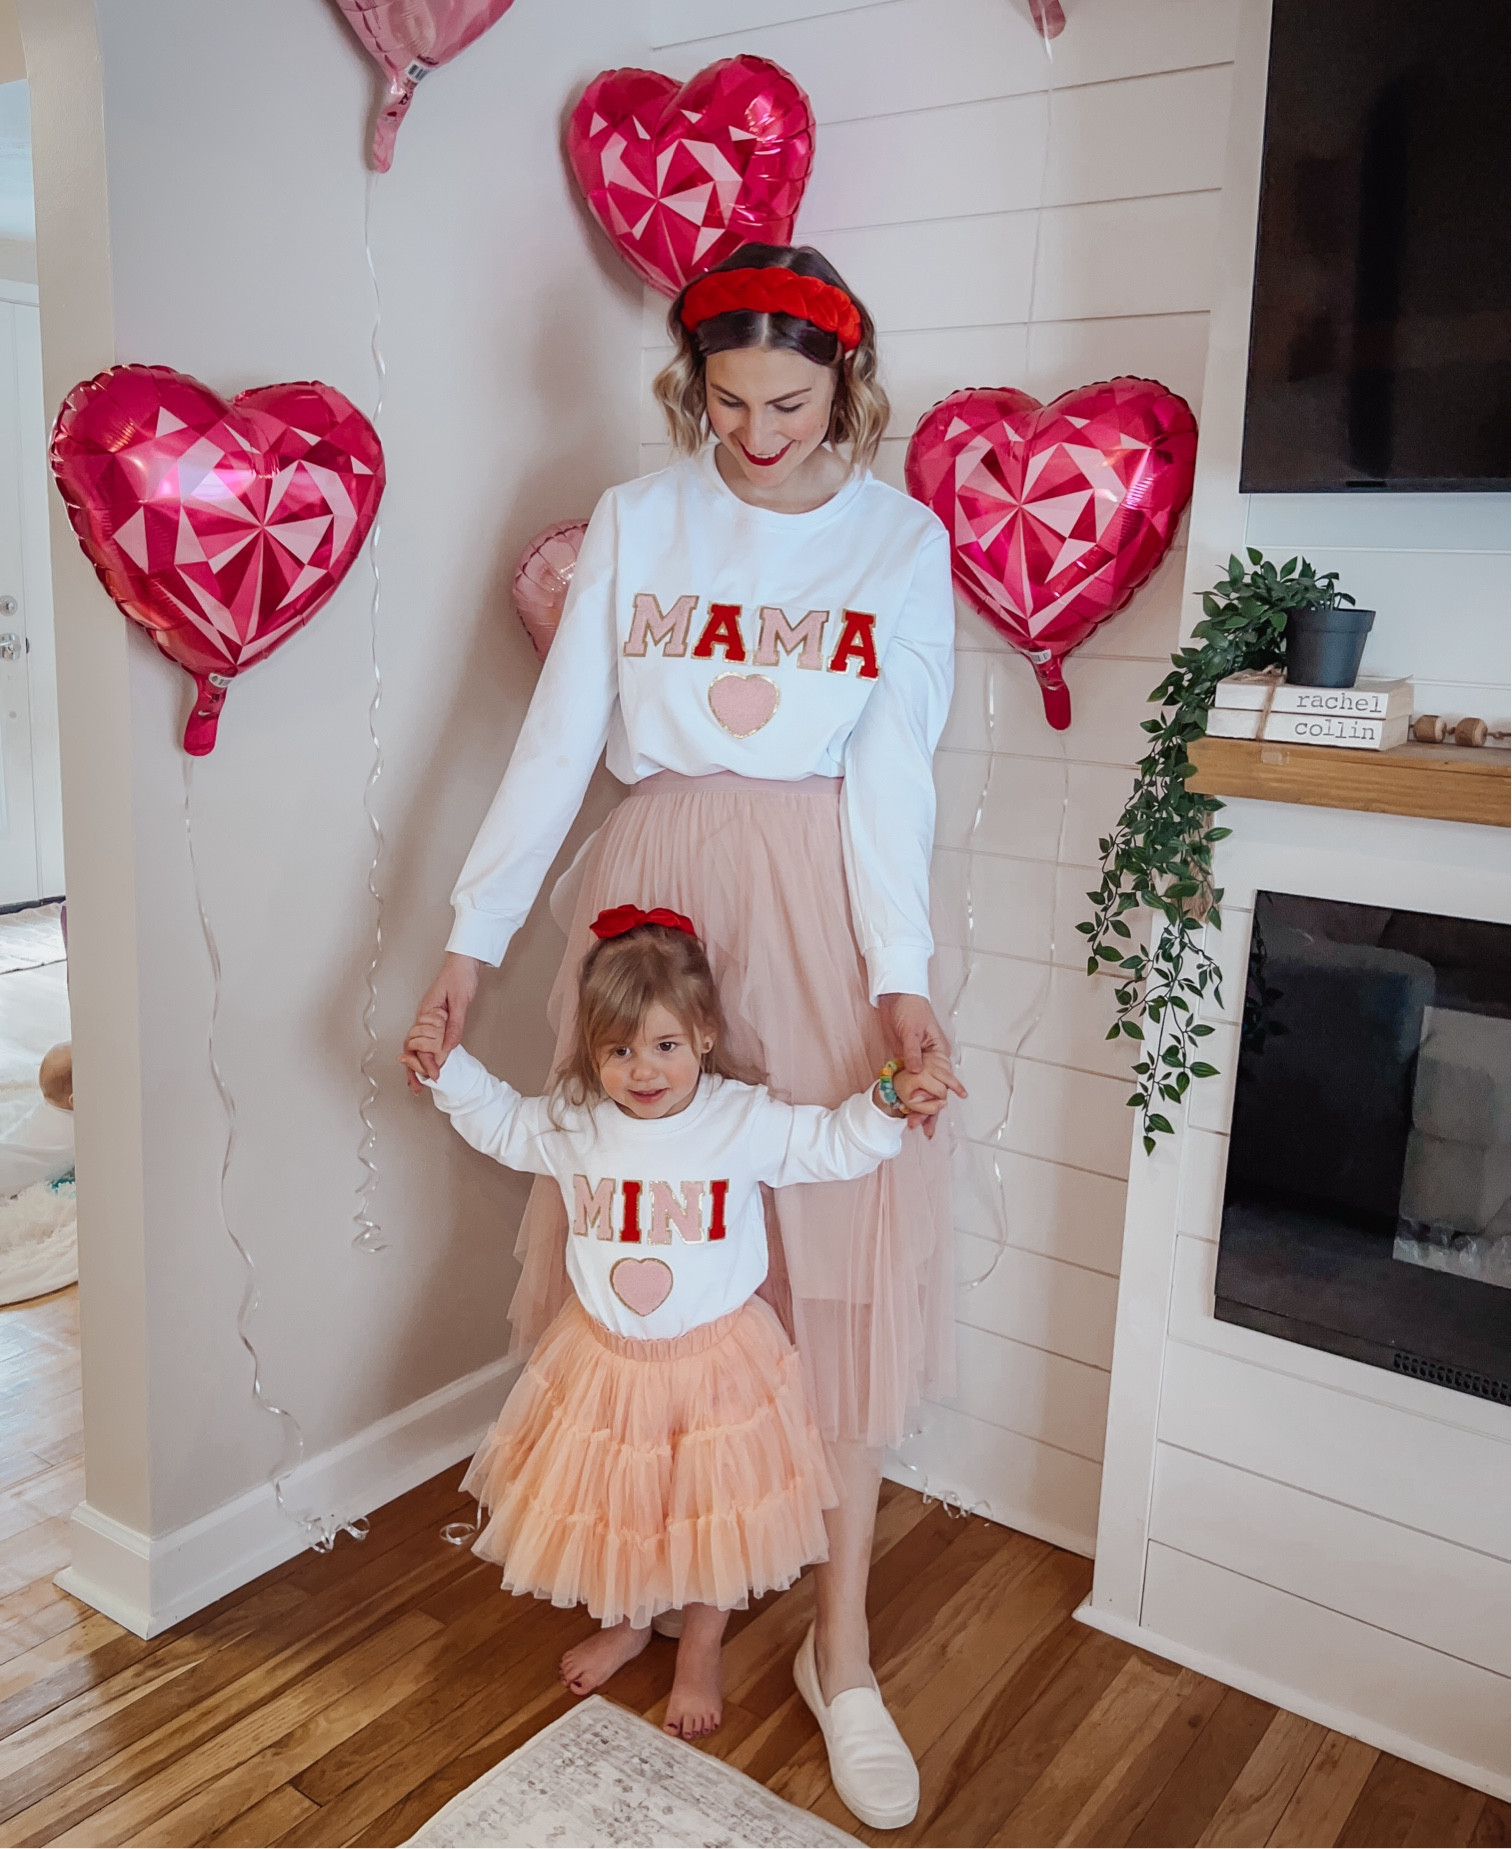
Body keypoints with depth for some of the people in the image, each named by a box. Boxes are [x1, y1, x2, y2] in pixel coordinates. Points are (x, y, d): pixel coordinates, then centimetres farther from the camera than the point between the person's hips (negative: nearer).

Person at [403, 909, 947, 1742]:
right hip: (605, 1361, 3)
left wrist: (885, 1105, -24)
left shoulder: (744, 1120, -16)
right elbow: (499, 1121, 10)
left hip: (712, 1362, -2)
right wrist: (447, 1067, -1)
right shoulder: (571, 1124, -8)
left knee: (707, 1515, 13)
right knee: (609, 1505, 20)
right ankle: (624, 1623, 49)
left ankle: (699, 1655, 38)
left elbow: (832, 1145, -8)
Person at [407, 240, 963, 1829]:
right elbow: (558, 739, 1)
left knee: (832, 1254, 0)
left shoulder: (901, 539, 2)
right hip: (656, 888, 1)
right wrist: (473, 937, -5)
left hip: (824, 913, -1)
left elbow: (890, 775, -5)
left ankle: (841, 1646, 15)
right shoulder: (634, 520, 4)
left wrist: (900, 980, -16)